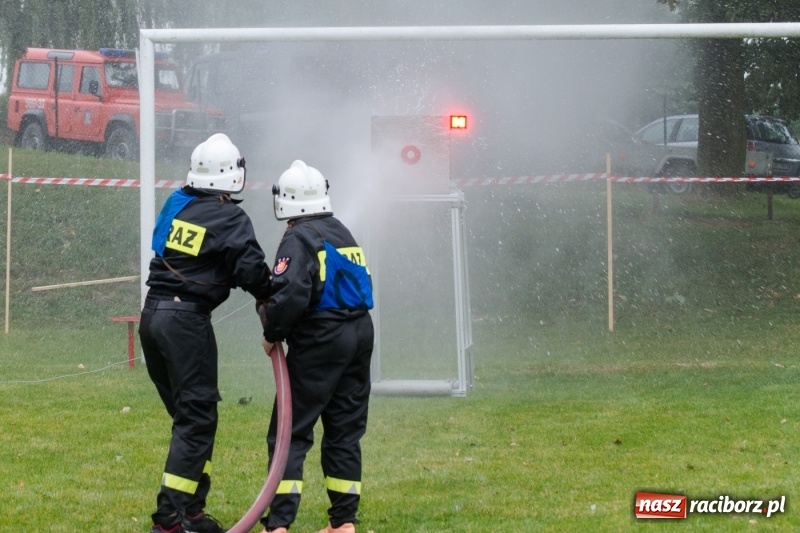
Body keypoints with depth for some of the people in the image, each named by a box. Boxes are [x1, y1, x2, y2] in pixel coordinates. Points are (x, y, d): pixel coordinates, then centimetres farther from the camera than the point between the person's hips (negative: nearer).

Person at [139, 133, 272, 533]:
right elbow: (252, 271, -16)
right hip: (186, 321, -7)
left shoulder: (176, 204, 9)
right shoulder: (229, 218, -10)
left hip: (153, 315, 7)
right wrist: (270, 296, 6)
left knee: (191, 413, 17)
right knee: (197, 416, -3)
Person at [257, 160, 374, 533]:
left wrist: (272, 334, -7)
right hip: (360, 334, 7)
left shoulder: (299, 239, -10)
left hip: (320, 342, -7)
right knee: (345, 430, 13)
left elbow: (290, 295, -23)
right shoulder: (343, 234, 15)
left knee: (290, 433, -4)